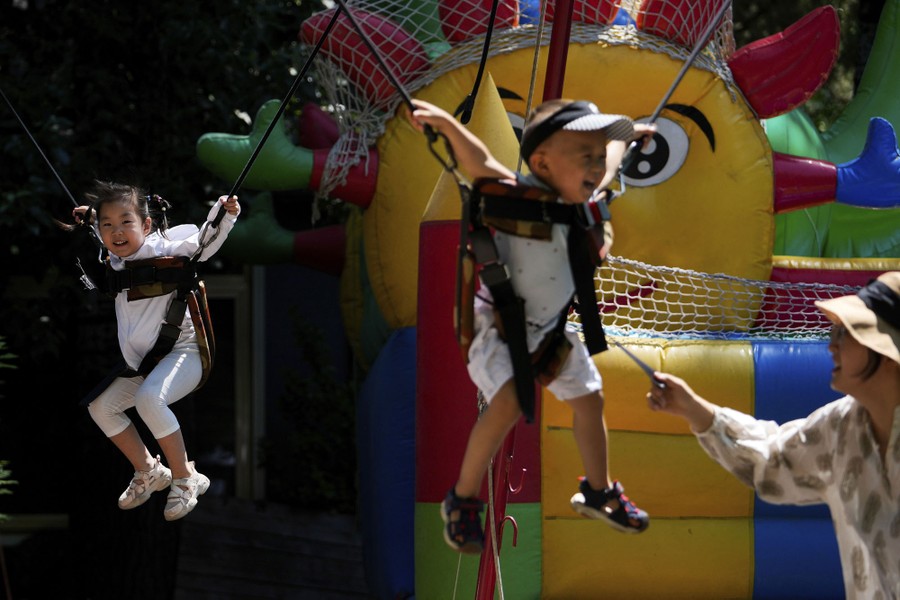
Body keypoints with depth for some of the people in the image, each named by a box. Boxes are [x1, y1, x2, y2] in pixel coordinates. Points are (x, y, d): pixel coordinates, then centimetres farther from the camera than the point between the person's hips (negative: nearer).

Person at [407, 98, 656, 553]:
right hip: (499, 324, -8)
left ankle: (598, 493, 42)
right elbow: (481, 165, -49)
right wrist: (447, 124, -65)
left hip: (551, 327, 8)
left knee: (589, 397, 18)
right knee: (508, 401, -28)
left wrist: (625, 138, 32)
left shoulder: (582, 201, -9)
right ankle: (462, 499, -10)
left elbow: (608, 167, 14)